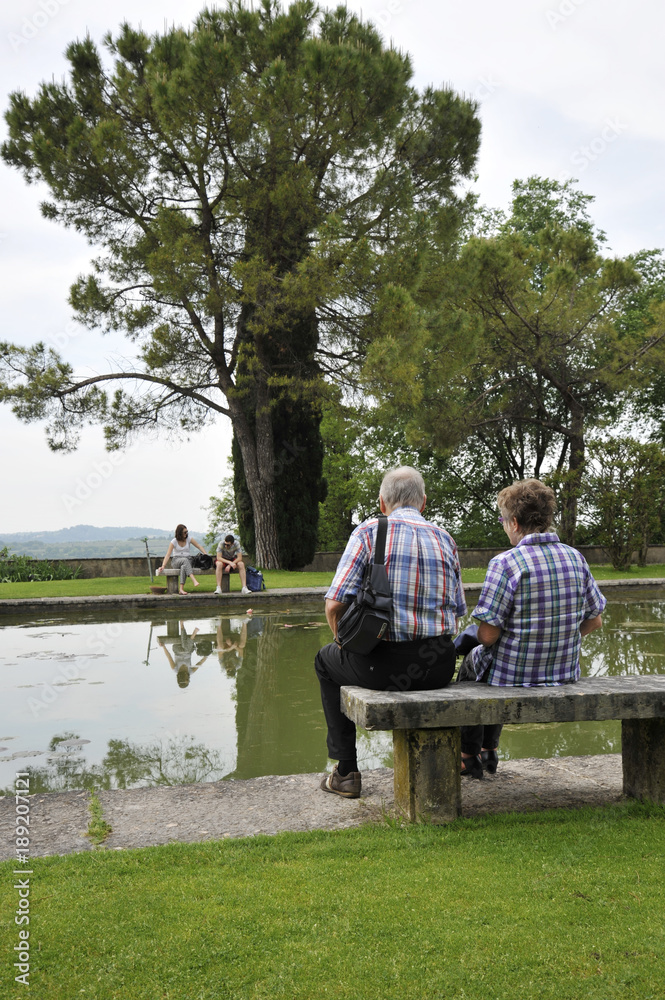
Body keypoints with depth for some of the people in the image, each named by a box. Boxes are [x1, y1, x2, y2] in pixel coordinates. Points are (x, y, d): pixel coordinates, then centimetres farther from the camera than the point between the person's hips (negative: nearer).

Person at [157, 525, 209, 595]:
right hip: (176, 560, -1)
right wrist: (163, 566, -20)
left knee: (184, 566, -39)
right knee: (185, 560, -39)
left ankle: (181, 589, -48)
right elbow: (168, 555, -8)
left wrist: (206, 555, -7)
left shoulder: (189, 539, 3)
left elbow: (199, 546, 8)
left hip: (188, 560, 1)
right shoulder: (174, 542, -3)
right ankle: (194, 580, -56)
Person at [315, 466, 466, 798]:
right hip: (439, 667, 4)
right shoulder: (444, 538, 9)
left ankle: (346, 772, 27)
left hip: (382, 665, -4)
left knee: (326, 661, 28)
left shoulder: (368, 532, -5)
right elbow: (457, 609, 11)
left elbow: (335, 605, -10)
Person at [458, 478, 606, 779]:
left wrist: (479, 634, 3)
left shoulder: (504, 563, -22)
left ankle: (470, 757, 39)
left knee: (473, 660, 29)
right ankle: (489, 750, 44)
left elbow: (488, 635, -21)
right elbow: (594, 621, 4)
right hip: (565, 675, 6)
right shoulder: (576, 558, -4)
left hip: (514, 677, -5)